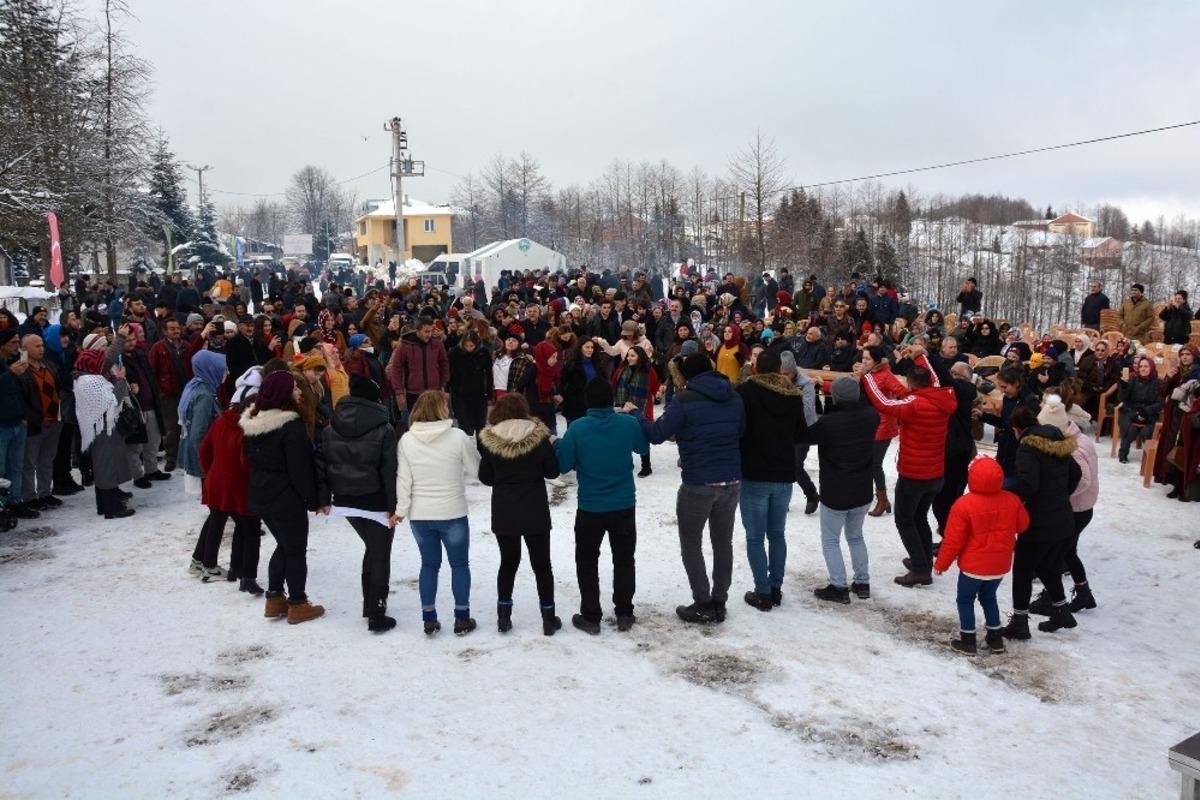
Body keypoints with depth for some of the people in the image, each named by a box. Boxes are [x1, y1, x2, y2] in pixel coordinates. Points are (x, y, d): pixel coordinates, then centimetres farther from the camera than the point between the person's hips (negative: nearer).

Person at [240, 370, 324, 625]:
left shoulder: (252, 423, 5)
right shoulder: (292, 426, -21)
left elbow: (250, 460, 14)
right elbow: (300, 468, -20)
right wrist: (312, 499, -10)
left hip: (260, 496, 8)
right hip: (287, 498, -8)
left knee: (284, 545, 22)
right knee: (296, 550, 6)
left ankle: (274, 599, 26)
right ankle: (297, 605, 14)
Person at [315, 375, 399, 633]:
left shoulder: (331, 427, 2)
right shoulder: (383, 429, -14)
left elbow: (321, 464, 2)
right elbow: (390, 471, -15)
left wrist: (323, 499, 6)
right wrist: (394, 505, -10)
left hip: (345, 501, 6)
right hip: (376, 502, -5)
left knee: (372, 548, 24)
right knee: (380, 556, 7)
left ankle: (370, 605, 29)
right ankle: (376, 615, 7)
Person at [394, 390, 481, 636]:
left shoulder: (406, 440, -6)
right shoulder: (458, 437, -14)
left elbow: (403, 479, -4)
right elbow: (477, 469, -5)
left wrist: (401, 509, 5)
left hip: (420, 516, 3)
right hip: (453, 514, -3)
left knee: (429, 564, 16)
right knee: (459, 564, 13)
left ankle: (429, 619, 20)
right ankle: (462, 618, 18)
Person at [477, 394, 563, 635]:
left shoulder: (489, 440, -7)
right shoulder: (539, 436, -10)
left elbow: (485, 478, 0)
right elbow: (552, 471, -2)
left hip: (503, 513, 1)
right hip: (535, 512, -1)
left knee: (508, 562, 17)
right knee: (541, 564, 10)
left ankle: (504, 617, 20)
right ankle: (549, 618, 15)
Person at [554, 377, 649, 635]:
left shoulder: (577, 428, -16)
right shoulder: (629, 422, -11)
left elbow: (564, 465, -8)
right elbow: (643, 447, 10)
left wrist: (557, 445, 11)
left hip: (590, 508, -2)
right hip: (624, 506, 2)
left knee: (587, 562, 13)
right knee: (624, 560, 17)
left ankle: (591, 617, 16)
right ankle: (624, 614, 23)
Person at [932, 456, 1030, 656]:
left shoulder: (963, 505, -22)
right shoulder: (1012, 501, -8)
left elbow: (953, 540, -17)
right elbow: (1022, 526, 8)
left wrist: (941, 563, -5)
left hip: (973, 566, -5)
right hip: (1000, 565, 5)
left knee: (965, 600, 12)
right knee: (989, 598, 24)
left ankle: (967, 641, 15)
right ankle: (995, 638, 29)